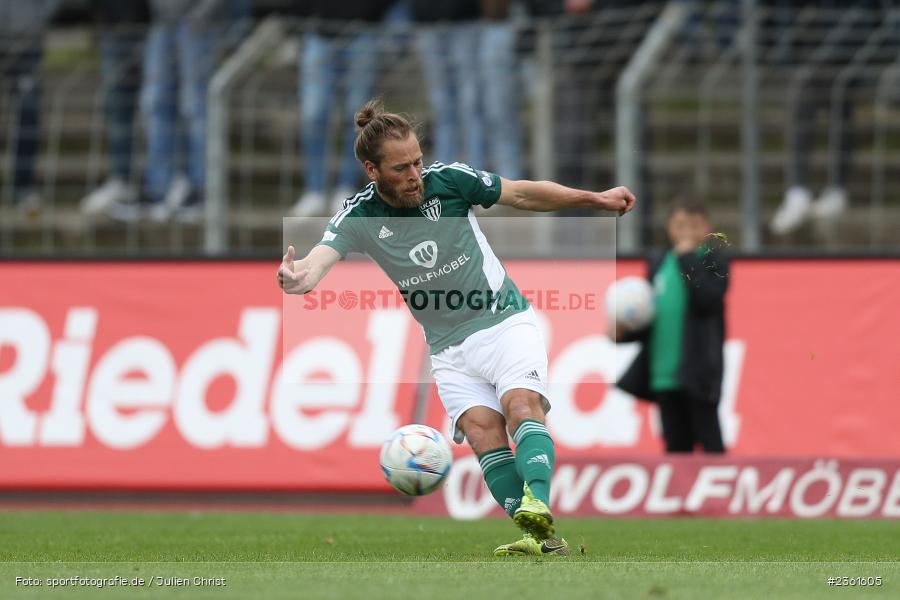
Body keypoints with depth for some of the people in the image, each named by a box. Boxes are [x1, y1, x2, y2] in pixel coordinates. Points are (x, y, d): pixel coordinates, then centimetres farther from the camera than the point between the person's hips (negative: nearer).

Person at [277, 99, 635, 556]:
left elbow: (525, 194, 2)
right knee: (482, 429, -20)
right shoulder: (359, 216, -10)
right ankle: (538, 538, -25)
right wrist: (302, 277, -52)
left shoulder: (450, 179, -10)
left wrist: (594, 198, -5)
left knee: (522, 405, -26)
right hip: (449, 347, 1)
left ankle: (539, 509, -46)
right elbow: (323, 256, -28)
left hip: (505, 320, -1)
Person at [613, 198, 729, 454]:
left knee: (709, 441, -5)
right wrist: (624, 332, 2)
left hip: (698, 373, -5)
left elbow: (707, 300, -19)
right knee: (676, 446, 10)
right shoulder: (660, 267, 12)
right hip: (664, 374, 5)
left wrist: (688, 259, -15)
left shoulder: (713, 261, -2)